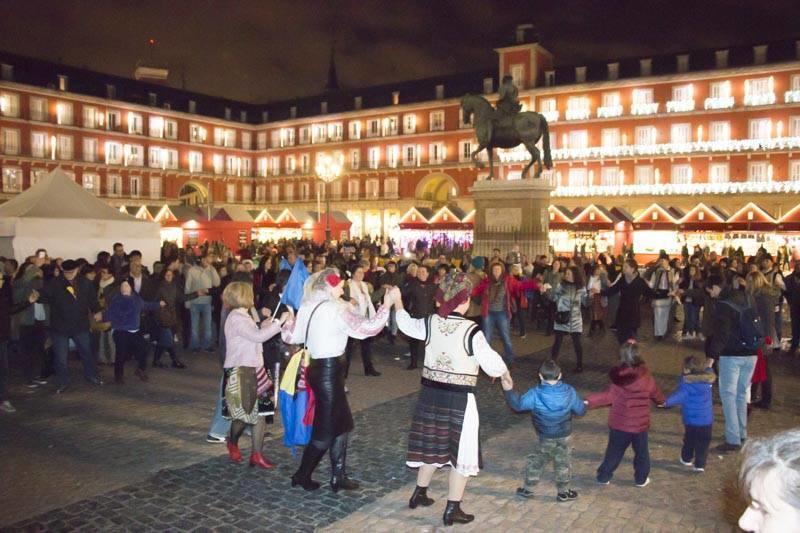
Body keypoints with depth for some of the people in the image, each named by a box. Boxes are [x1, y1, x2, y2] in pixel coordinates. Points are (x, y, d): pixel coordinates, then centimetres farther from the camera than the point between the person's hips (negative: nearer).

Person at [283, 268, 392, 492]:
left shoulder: (308, 307, 7)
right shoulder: (336, 309, -17)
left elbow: (290, 336, 11)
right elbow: (367, 327, -21)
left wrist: (288, 320, 29)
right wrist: (386, 305, -13)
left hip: (318, 369, 9)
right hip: (330, 372, -9)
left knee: (342, 423, 15)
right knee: (326, 430, 6)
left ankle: (338, 477, 21)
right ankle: (302, 475, 20)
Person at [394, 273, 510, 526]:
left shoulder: (430, 323, -4)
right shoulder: (471, 330, -19)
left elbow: (407, 324, 16)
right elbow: (492, 363, -13)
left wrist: (397, 302, 33)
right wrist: (507, 377, 9)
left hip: (430, 393, 6)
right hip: (459, 398, -6)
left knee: (434, 444, 24)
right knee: (460, 451, 9)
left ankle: (419, 493, 39)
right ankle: (452, 510, 17)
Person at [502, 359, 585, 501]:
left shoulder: (535, 394, -23)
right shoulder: (570, 392, -14)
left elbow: (518, 405, -14)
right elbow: (581, 411, -2)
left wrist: (509, 390, -7)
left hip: (545, 439, -1)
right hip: (565, 437, 2)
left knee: (535, 462, 16)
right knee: (564, 464, 18)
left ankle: (527, 489, 26)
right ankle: (564, 492, 30)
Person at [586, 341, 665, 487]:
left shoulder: (619, 378, -15)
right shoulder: (646, 376, -9)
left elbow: (608, 396, -16)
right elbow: (656, 394, 8)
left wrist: (589, 401, -14)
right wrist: (662, 401, 30)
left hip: (619, 423, 0)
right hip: (640, 424, 0)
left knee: (614, 451, 14)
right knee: (641, 452, 21)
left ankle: (604, 476, 23)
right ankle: (641, 478, 32)